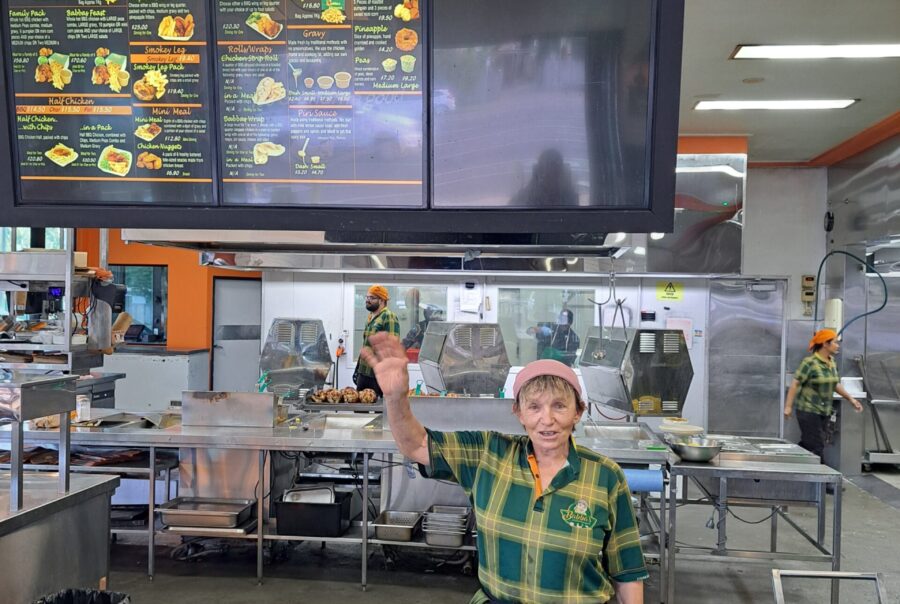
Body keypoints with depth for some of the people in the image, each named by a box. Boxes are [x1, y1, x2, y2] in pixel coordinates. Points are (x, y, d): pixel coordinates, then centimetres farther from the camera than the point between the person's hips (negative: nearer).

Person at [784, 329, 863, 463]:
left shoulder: (832, 363, 8)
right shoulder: (810, 363, -15)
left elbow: (835, 384, 21)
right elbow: (795, 384, -14)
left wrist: (850, 399, 19)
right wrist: (788, 406, -16)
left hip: (825, 412, 7)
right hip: (809, 411, -7)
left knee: (807, 445, 10)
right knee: (816, 447, -6)